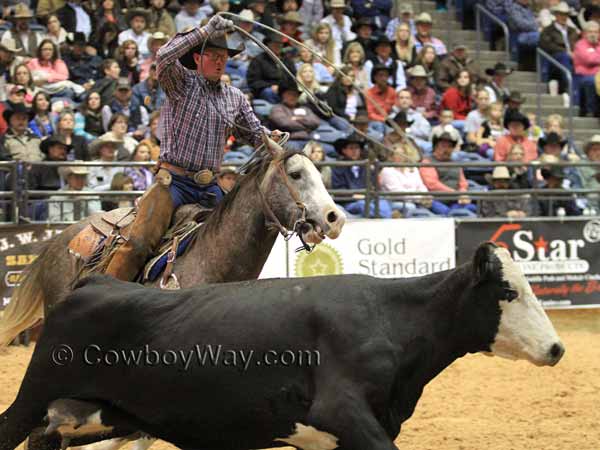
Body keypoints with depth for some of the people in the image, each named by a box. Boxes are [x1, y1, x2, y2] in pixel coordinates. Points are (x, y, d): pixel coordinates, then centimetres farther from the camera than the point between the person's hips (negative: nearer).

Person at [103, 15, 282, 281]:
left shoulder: (235, 98, 15)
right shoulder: (181, 83, 0)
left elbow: (254, 134, 24)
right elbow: (164, 57, -21)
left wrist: (272, 138, 0)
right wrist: (205, 31, -23)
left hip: (211, 188, 6)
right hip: (174, 180, -6)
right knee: (139, 244, -21)